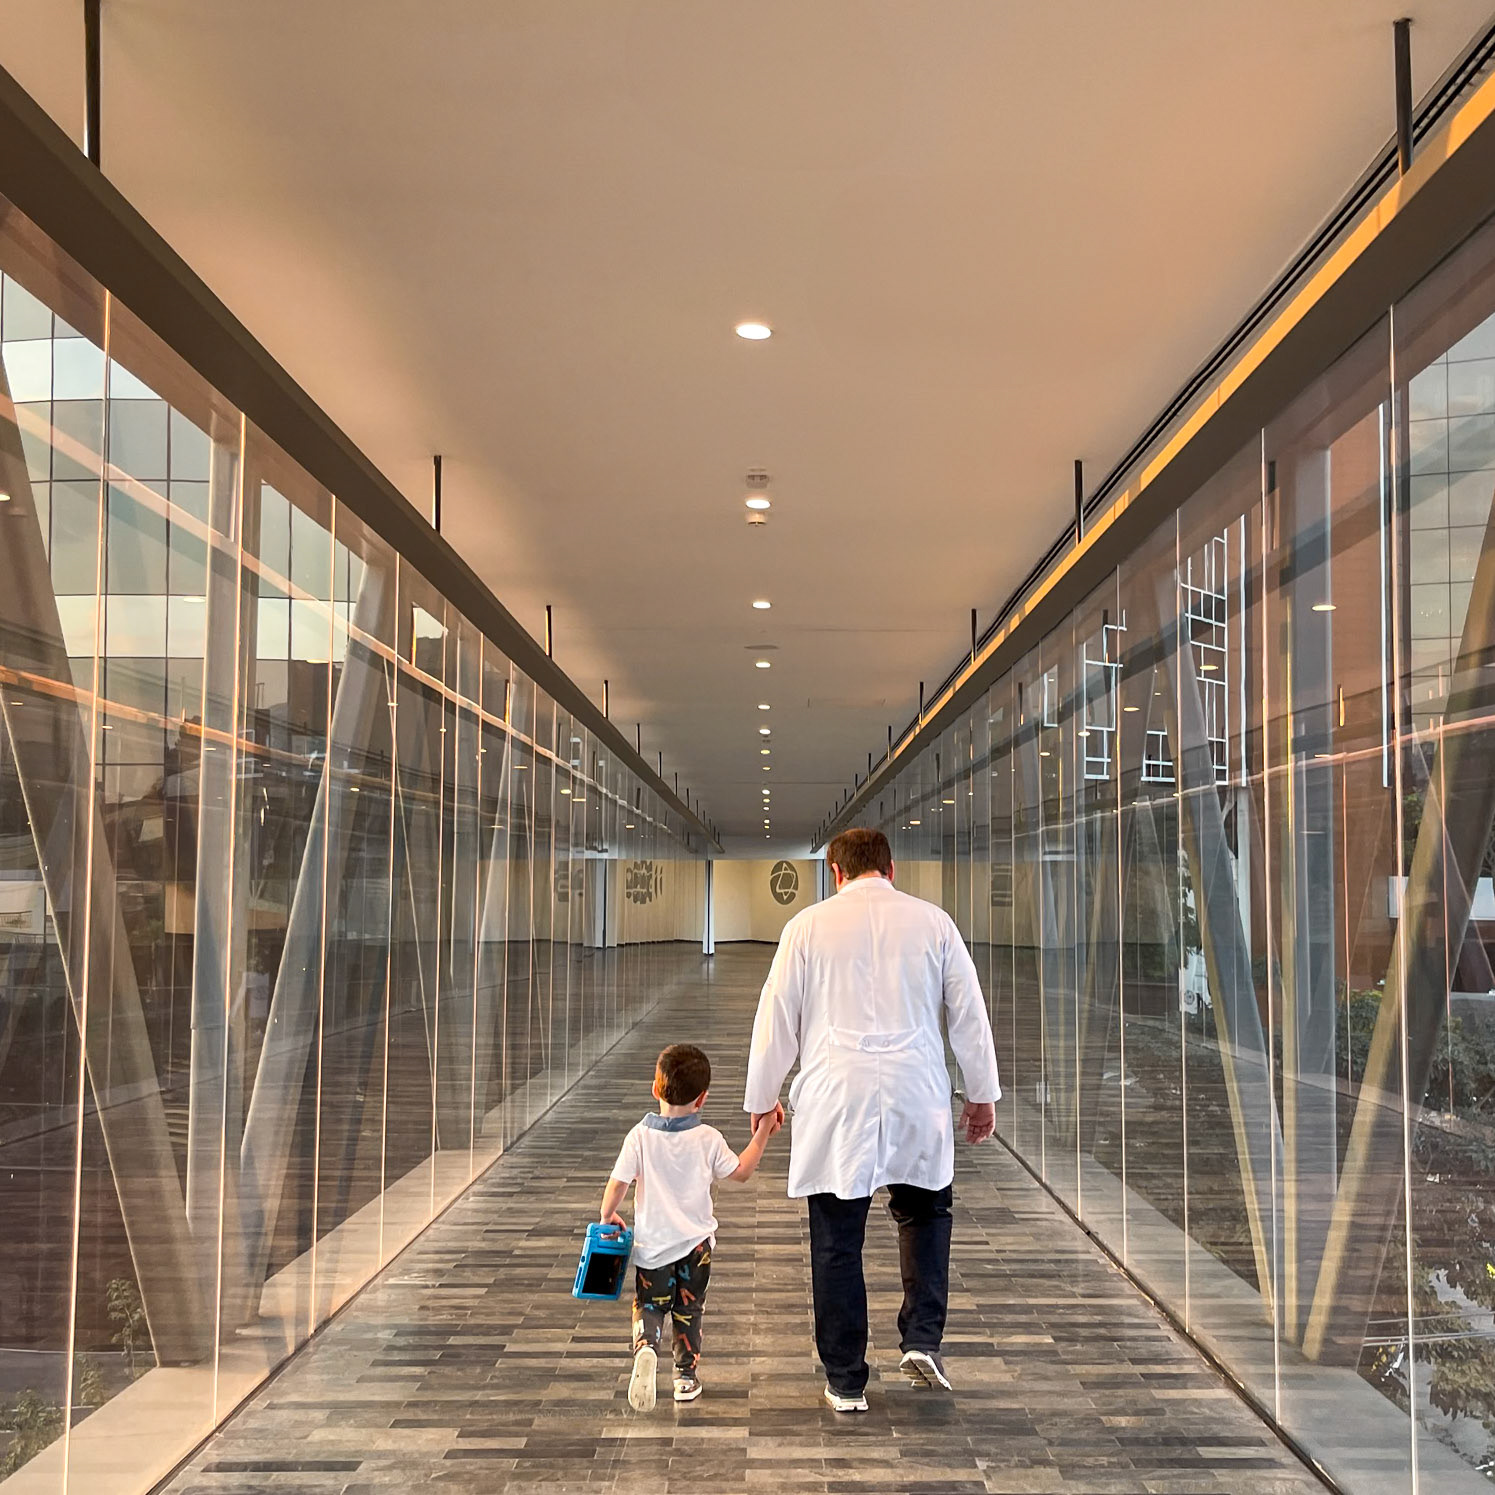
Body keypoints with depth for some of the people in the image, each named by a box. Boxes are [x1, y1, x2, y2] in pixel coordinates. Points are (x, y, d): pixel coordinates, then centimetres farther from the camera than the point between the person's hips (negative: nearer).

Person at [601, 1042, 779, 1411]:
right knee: (688, 1311, 18)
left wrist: (607, 1217, 7)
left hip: (652, 1243, -1)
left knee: (649, 1304, 11)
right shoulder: (708, 1139, -10)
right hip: (696, 1242, 1)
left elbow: (617, 1185, -11)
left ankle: (646, 1345, -18)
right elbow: (742, 1172, 2)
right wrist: (762, 1134, 11)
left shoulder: (640, 1136, -12)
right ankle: (686, 1377, 22)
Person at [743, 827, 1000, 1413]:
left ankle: (846, 1382, 14)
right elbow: (969, 1013, 8)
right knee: (925, 1212, 22)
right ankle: (922, 1341, 9)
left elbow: (776, 1017, 3)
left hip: (835, 1104, -1)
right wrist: (983, 1095, 19)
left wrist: (761, 1097, 15)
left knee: (837, 1242, 7)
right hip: (917, 1099, 2)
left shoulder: (809, 926, 0)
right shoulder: (933, 922, 4)